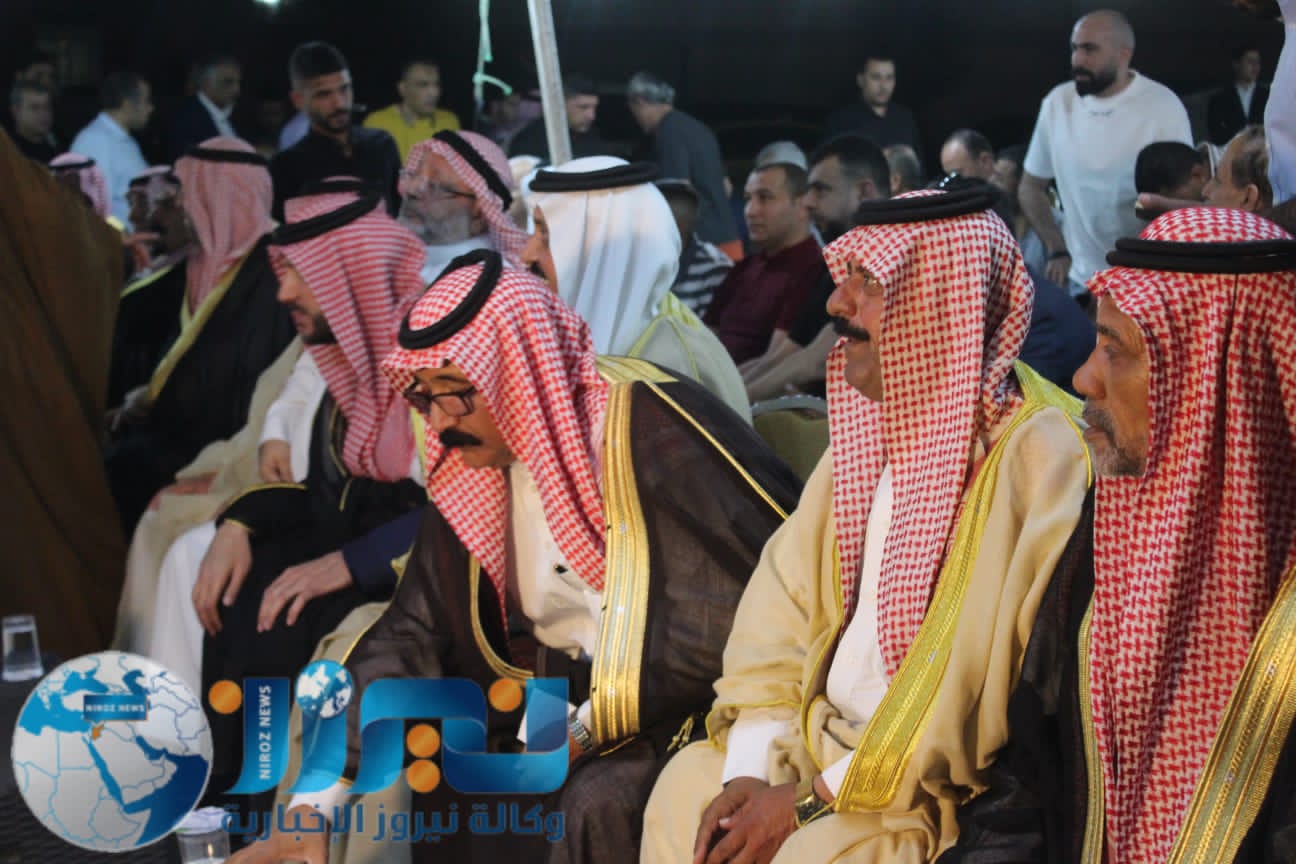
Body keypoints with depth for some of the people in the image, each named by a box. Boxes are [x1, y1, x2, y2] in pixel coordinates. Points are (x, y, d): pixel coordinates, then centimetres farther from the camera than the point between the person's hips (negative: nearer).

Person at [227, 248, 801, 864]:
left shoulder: (650, 431, -19)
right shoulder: (469, 462, 2)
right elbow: (412, 634, 3)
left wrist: (587, 724, -20)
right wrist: (314, 807, -7)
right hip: (568, 698, 7)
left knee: (599, 803, -30)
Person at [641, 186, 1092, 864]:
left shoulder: (1042, 458, -18)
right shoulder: (871, 432, 7)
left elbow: (982, 697, -22)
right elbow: (783, 604, 5)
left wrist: (812, 801, -19)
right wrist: (750, 772, -8)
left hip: (944, 783, -7)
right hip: (829, 736, 8)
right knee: (685, 787, -4)